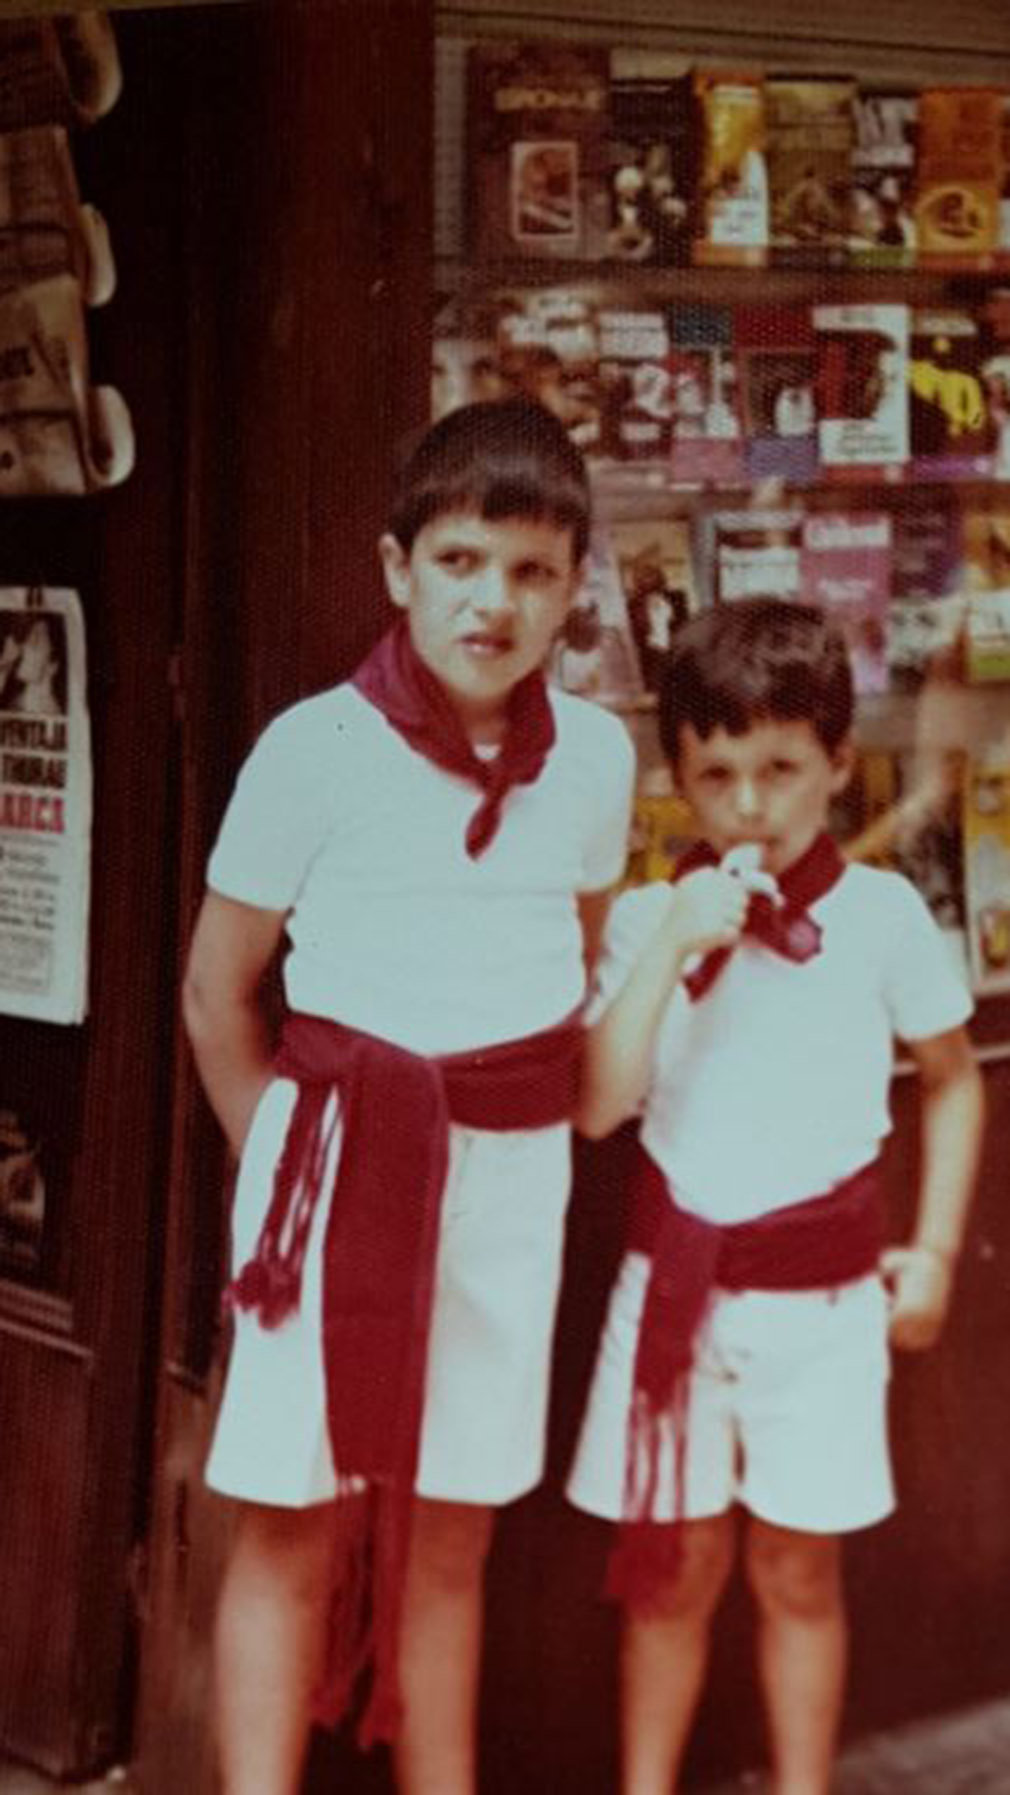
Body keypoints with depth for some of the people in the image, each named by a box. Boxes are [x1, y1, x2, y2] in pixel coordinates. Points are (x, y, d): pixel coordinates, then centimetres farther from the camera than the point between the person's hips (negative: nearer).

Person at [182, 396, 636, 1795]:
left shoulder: (595, 755, 1)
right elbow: (217, 993, -2)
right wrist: (284, 1155, 0)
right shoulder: (315, 749, -10)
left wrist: (526, 1136, 9)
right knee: (297, 1517, 0)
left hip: (514, 1171, 3)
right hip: (339, 1151, -3)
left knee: (452, 1524, 12)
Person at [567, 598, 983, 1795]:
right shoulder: (648, 920, -4)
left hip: (823, 1292, -1)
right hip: (676, 1279, 1)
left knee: (797, 1570, 10)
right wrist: (672, 950, -20)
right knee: (673, 1569, 10)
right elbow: (598, 1104, -13)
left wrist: (933, 1249, 2)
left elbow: (953, 1079, 7)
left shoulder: (881, 914, -6)